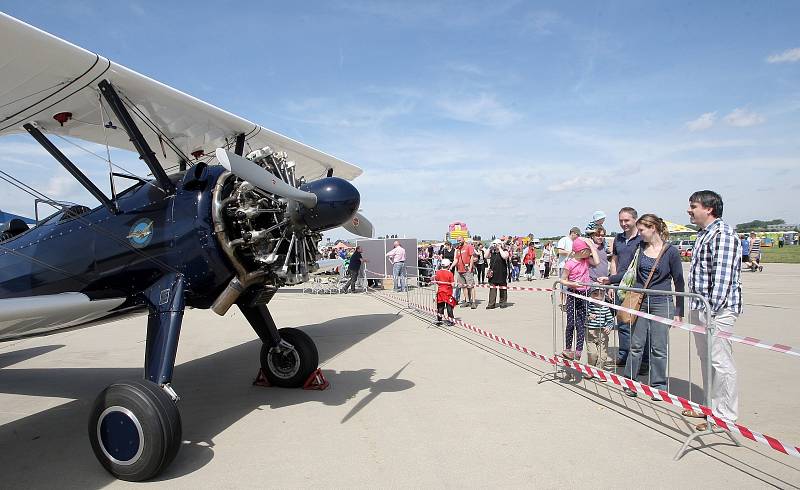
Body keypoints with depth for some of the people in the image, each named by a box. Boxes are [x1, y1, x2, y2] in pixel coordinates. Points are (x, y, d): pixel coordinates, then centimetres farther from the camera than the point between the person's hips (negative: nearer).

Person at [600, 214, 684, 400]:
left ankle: (658, 386, 18)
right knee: (636, 345, 7)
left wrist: (679, 311, -3)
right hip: (639, 301, 3)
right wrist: (609, 279, 10)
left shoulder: (671, 251, -6)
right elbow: (631, 271, 18)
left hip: (661, 303, -3)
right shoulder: (640, 248, 6)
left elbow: (678, 282, -2)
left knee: (659, 348, 4)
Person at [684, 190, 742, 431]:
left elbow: (723, 276, -21)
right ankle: (712, 406, 29)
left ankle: (726, 415, 8)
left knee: (720, 362, -3)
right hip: (700, 308, 10)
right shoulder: (703, 235, 17)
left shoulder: (723, 234, -15)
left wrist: (712, 311, -21)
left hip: (717, 310, -10)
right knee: (706, 360, 17)